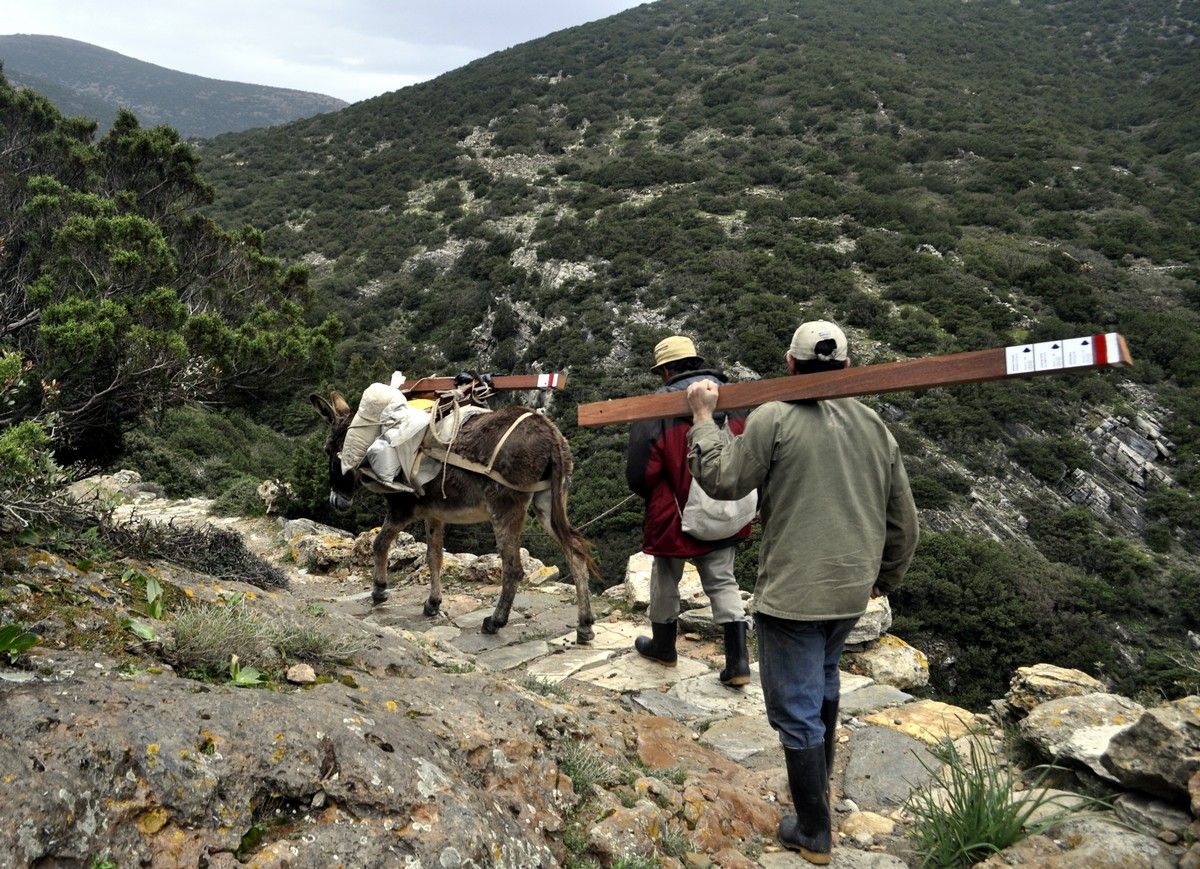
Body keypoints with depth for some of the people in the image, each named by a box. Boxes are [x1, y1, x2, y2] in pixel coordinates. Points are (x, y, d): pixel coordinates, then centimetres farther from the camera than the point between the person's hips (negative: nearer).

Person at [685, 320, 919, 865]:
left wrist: (702, 419, 5)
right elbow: (904, 519, 9)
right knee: (824, 680, 30)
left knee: (797, 710, 7)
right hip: (852, 592, 7)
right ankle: (819, 781, 47)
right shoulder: (874, 425, 4)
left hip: (791, 593, -6)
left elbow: (723, 481, -7)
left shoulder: (774, 418, -15)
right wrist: (886, 576, 25)